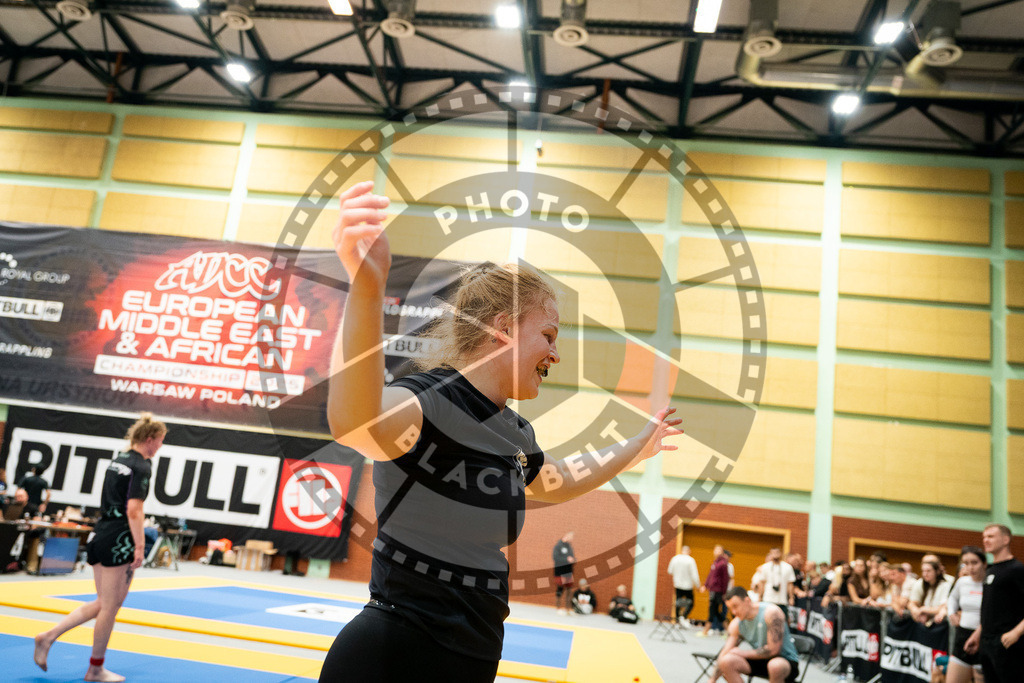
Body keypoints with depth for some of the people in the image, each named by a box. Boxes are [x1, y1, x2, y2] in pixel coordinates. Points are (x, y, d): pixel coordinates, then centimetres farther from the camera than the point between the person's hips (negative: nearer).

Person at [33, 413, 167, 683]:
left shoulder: (118, 460, 13)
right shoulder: (142, 466, -14)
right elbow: (134, 511, -20)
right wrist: (139, 546, -17)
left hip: (99, 535, 9)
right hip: (119, 540, -9)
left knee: (103, 603, 19)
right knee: (110, 606, 4)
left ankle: (48, 637, 12)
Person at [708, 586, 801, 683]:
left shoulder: (771, 612, -22)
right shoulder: (736, 624, -4)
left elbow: (773, 649, -24)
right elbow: (724, 653, -3)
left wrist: (744, 652, -14)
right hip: (760, 659, 5)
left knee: (775, 665, -41)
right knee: (726, 661, -18)